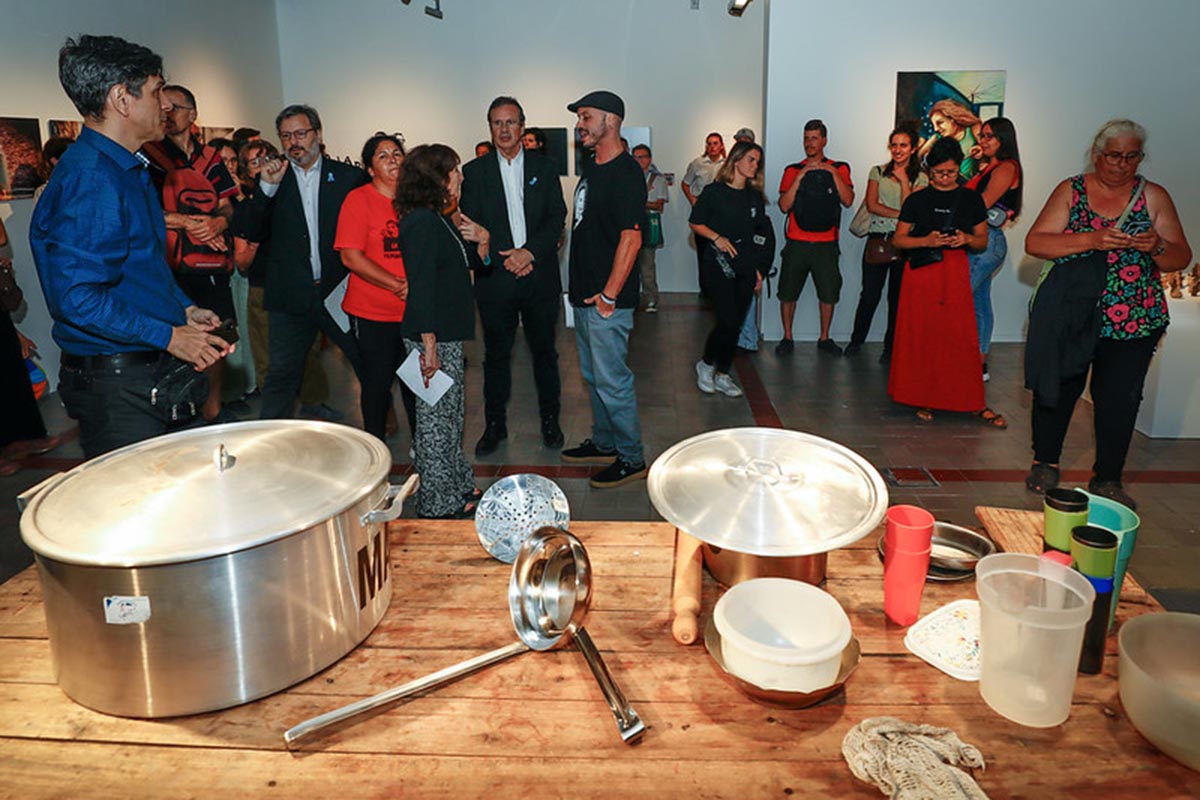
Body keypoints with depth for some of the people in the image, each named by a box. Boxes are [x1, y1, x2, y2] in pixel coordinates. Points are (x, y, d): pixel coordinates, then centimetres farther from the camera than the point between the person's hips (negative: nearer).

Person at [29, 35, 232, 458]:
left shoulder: (128, 170, 14)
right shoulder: (89, 177, -19)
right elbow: (77, 297, -25)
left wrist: (185, 310, 9)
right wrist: (169, 336, -18)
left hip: (152, 373, 10)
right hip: (114, 385, -10)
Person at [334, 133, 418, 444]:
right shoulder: (358, 199, -5)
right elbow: (351, 256, -12)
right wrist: (398, 286, -17)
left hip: (415, 311, 3)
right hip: (372, 313, -3)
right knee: (378, 382, 7)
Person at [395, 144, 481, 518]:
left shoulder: (439, 220, 13)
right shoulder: (422, 222, -17)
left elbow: (471, 261, 24)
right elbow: (421, 287, -22)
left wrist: (482, 240, 3)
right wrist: (429, 346, -24)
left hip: (448, 336, 10)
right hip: (433, 339, -10)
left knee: (452, 416, 19)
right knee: (436, 420, 0)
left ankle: (459, 488, 33)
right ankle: (439, 506, 12)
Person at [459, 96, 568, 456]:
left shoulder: (543, 167, 8)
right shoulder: (474, 172, 5)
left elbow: (557, 218, 1)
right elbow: (470, 228, -1)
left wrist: (529, 252, -13)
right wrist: (502, 259, -12)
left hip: (539, 275, 1)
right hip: (495, 278, 0)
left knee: (544, 352, 9)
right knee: (496, 355, 7)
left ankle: (550, 420, 23)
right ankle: (495, 424, 19)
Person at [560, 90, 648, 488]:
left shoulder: (625, 173, -15)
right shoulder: (592, 168, 14)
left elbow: (631, 238, -21)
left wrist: (609, 294, -20)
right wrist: (580, 286, 16)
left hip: (607, 300, -10)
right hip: (584, 293, 10)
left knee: (612, 380, -2)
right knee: (593, 375, 18)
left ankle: (631, 458, 11)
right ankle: (604, 443, 33)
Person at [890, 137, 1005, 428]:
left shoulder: (970, 199, 7)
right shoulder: (917, 199, 3)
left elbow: (983, 240, 12)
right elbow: (899, 239, 3)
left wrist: (966, 238, -10)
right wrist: (927, 241, -14)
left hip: (956, 273, 1)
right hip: (921, 271, -1)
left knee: (962, 336, -2)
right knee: (921, 336, 1)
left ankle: (975, 403, 6)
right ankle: (922, 398, 14)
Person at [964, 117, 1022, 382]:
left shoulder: (1007, 167, -7)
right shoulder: (990, 167, 19)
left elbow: (982, 204, -15)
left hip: (987, 241, -10)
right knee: (979, 306, 11)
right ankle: (980, 365, 17)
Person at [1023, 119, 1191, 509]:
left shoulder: (1153, 196, 6)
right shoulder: (1071, 191, 3)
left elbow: (1181, 258, 6)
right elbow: (1034, 243, -9)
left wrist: (1157, 247, -16)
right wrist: (1091, 240, -21)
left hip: (1133, 322, 1)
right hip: (1070, 314, -1)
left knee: (1119, 399, 3)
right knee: (1058, 388, 7)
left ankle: (1107, 479, 17)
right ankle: (1045, 463, 26)